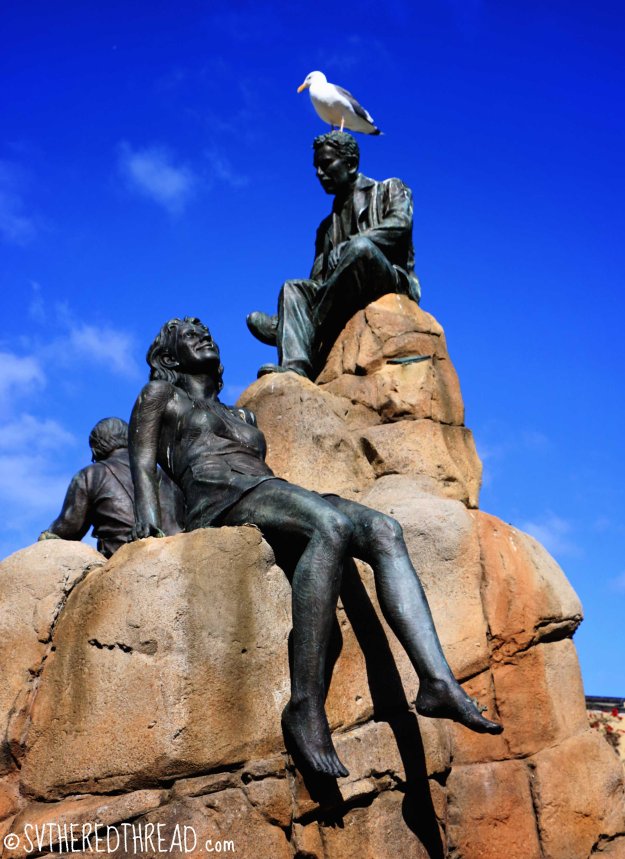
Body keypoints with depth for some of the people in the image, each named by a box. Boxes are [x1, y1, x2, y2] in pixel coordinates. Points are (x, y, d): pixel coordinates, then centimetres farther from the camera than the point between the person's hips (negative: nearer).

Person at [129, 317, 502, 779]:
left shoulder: (244, 417, 40)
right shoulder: (161, 394, 25)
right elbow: (143, 458, 10)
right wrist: (147, 514, -9)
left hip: (273, 491, 7)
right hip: (218, 499, -6)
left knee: (383, 529, -23)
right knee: (332, 524, -38)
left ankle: (438, 681, -38)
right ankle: (306, 705, -45)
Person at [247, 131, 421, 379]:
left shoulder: (390, 190, 16)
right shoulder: (327, 226, 29)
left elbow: (399, 225, -8)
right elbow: (319, 280, 17)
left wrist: (344, 248, -18)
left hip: (395, 284, -5)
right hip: (351, 304, 5)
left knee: (360, 246, -33)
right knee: (294, 287, -18)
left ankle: (283, 327, -26)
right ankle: (295, 366, -43)